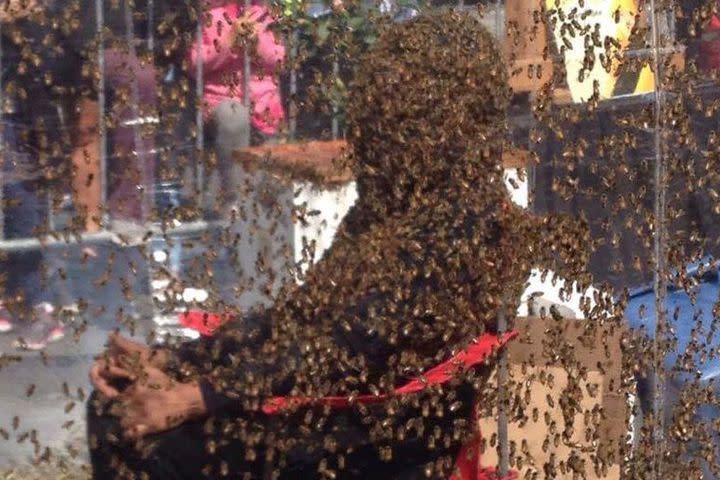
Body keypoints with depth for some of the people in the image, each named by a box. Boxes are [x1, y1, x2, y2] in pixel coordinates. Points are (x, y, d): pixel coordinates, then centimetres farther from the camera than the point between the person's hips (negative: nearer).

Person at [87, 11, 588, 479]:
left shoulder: (466, 222, -15)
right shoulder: (392, 205, 14)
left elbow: (351, 348, -21)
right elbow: (297, 314, 12)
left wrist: (194, 398, -21)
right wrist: (167, 363, -1)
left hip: (386, 435, -9)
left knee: (155, 439, -20)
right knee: (119, 407, -3)